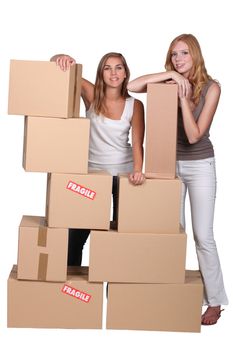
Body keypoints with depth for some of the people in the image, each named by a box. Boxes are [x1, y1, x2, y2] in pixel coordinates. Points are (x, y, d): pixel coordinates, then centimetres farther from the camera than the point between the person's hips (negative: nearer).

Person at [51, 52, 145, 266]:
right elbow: (56, 64, -6)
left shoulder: (135, 105, -4)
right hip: (92, 171, 0)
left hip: (123, 173, 0)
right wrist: (64, 59, -30)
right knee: (75, 235, 3)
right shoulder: (91, 95, -4)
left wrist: (137, 170, -30)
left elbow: (137, 143, -12)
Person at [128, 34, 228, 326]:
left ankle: (214, 301, 8)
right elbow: (131, 86, -18)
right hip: (171, 164, 3)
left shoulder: (211, 88, -10)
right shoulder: (169, 84, -2)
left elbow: (194, 135, -17)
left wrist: (183, 96, -21)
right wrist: (170, 75, -20)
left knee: (202, 235, -2)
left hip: (199, 165, -3)